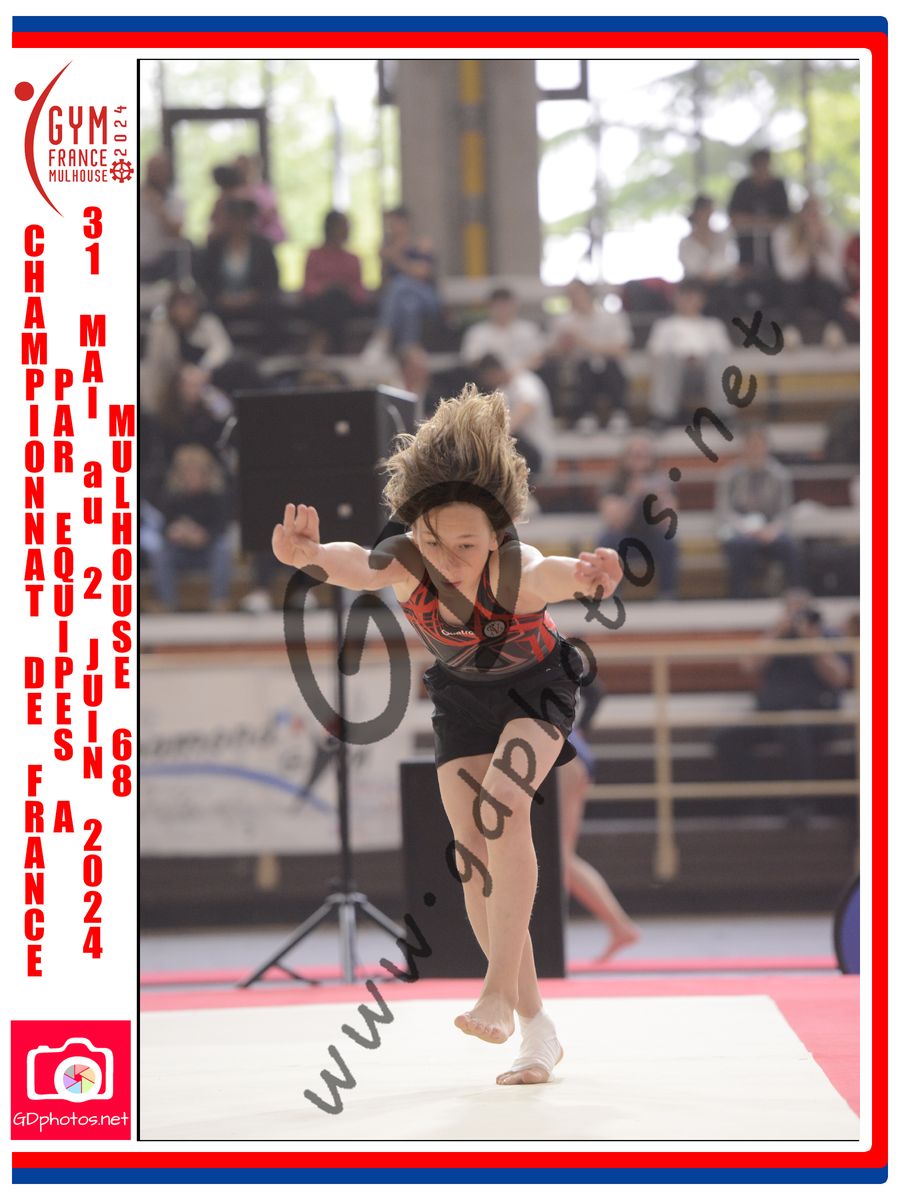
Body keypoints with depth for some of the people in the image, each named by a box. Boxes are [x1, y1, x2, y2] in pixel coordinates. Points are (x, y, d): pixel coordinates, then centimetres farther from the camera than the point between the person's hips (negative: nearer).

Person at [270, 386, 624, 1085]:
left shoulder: (519, 572, -38)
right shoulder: (407, 563, -33)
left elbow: (561, 576, -60)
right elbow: (358, 566, -55)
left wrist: (590, 576, -85)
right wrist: (313, 554, -79)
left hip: (536, 688, -3)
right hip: (462, 695, 3)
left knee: (502, 806, -29)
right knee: (472, 855, -3)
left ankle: (500, 993, -27)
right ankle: (537, 1027, 8)